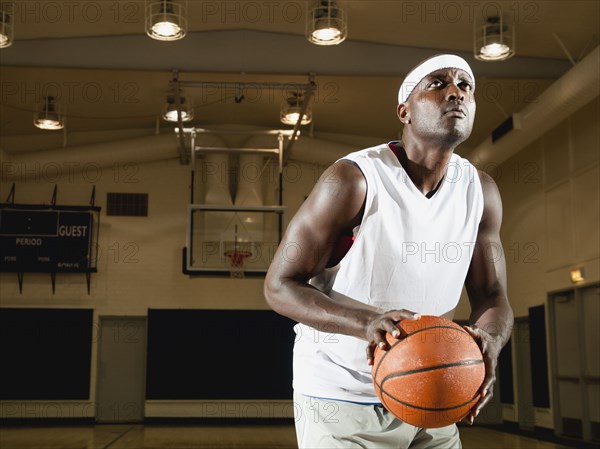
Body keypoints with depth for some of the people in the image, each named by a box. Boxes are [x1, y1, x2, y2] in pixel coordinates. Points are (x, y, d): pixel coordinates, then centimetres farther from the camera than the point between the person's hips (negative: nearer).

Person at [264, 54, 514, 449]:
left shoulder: (480, 191, -3)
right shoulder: (353, 180, -20)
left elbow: (493, 297, 1)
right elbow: (280, 286, -17)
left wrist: (489, 340, -24)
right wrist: (367, 323, -34)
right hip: (342, 400, -5)